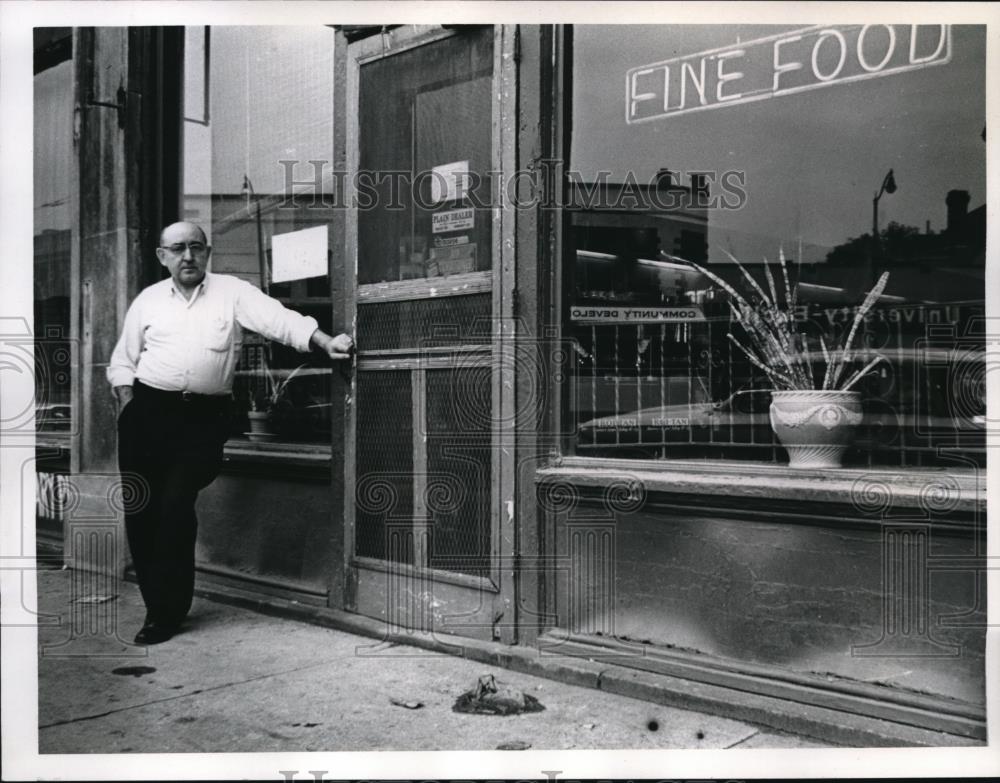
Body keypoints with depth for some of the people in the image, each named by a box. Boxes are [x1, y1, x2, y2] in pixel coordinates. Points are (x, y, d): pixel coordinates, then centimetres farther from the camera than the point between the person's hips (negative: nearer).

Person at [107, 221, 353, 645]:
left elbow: (279, 319, -8)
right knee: (141, 509, 2)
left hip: (203, 416, -3)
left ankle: (167, 612, 2)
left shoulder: (232, 291, 4)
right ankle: (158, 604, 16)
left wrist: (327, 342, -22)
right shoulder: (148, 299, 13)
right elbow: (123, 360, 16)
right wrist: (129, 407, 2)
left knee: (175, 506, -11)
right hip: (148, 410, 3)